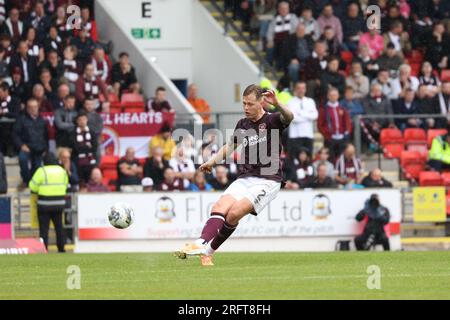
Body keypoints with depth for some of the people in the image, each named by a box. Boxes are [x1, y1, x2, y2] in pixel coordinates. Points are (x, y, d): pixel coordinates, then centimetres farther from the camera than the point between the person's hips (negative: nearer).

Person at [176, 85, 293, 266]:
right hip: (245, 179, 6)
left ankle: (208, 250, -13)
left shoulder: (271, 121, -4)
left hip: (267, 181, -6)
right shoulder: (242, 125, 14)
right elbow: (230, 146, 31)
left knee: (234, 213, -23)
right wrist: (212, 161, 17)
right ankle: (201, 243, -33)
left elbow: (288, 117, -27)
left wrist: (277, 104, -47)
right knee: (220, 207, -19)